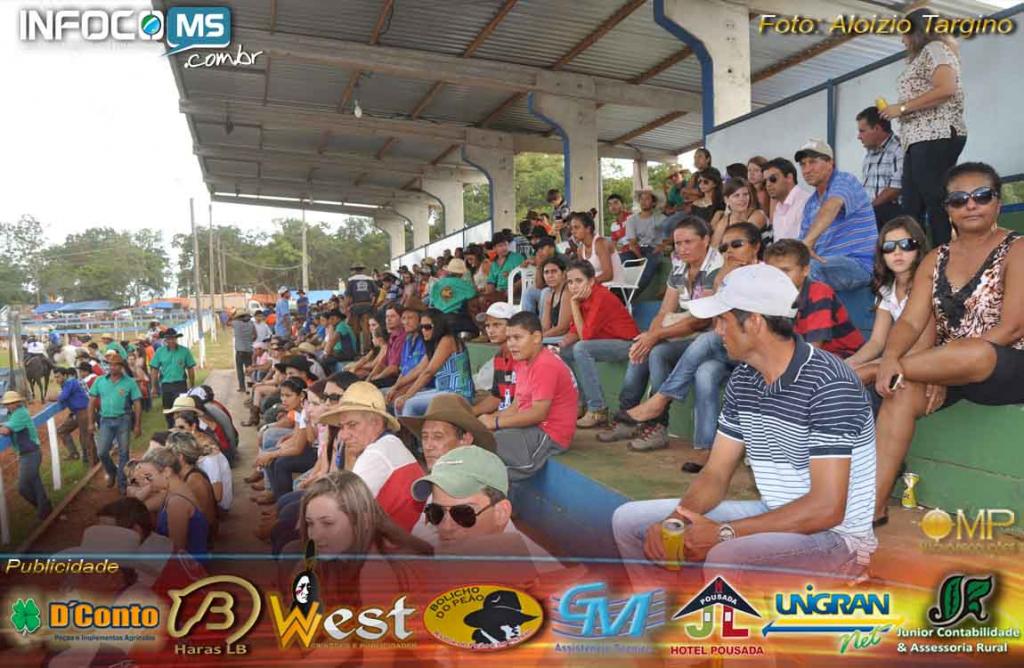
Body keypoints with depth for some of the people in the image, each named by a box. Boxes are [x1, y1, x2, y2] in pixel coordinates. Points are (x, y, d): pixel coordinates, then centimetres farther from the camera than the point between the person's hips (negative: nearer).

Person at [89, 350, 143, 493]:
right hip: (106, 420, 2)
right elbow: (92, 402, 8)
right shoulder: (100, 381, 2)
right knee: (101, 452, -1)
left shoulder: (130, 382, -6)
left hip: (123, 420, -2)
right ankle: (112, 472, 29)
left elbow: (137, 404, -4)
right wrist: (91, 422, 4)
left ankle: (122, 483, 17)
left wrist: (138, 425, -6)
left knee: (123, 453, 3)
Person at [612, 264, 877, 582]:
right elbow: (715, 474, 3)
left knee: (727, 558, -38)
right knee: (629, 520, 3)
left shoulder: (827, 384, -23)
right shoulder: (743, 380, 1)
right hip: (773, 517, 8)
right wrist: (675, 520, -17)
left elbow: (826, 508, -26)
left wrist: (723, 533, -26)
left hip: (836, 536, -7)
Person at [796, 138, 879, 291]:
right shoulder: (810, 203, 19)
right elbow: (803, 239, 14)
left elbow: (831, 208, -27)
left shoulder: (845, 181, -6)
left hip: (858, 263, -7)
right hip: (826, 262, 7)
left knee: (808, 268, -34)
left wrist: (808, 242, -44)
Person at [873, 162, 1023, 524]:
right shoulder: (936, 259, 11)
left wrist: (949, 373, -20)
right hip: (946, 369, 4)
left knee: (974, 357, -40)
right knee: (902, 394, -27)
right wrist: (890, 357, -23)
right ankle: (873, 505, -29)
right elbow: (910, 322, 0)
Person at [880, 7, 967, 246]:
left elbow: (946, 89, -14)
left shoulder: (935, 48, 2)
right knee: (911, 210, 2)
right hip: (920, 139, 10)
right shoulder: (924, 56, 29)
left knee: (938, 205, -14)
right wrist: (898, 110, 11)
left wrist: (902, 108, -10)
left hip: (935, 136, -10)